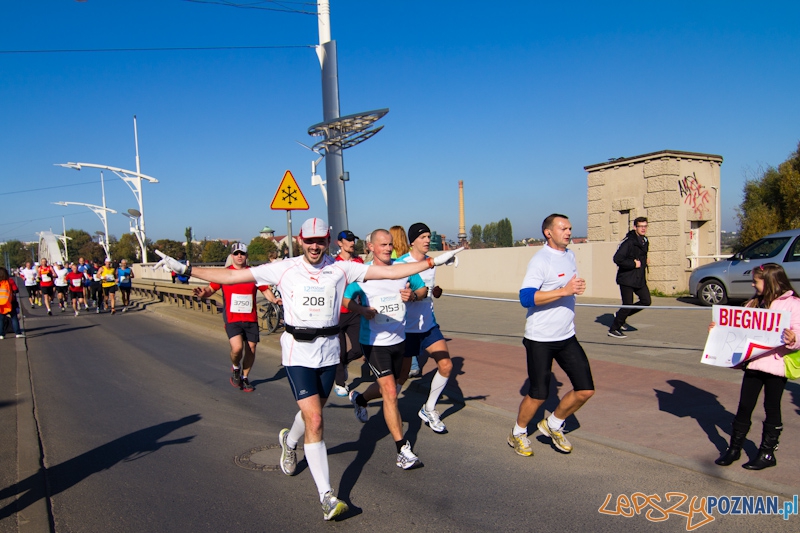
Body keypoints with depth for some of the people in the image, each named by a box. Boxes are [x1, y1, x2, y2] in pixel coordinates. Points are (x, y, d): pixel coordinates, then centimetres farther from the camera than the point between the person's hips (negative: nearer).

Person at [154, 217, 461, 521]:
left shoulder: (341, 269, -3)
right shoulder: (284, 269, -5)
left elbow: (391, 271, -5)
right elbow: (231, 276, -5)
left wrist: (433, 262, -9)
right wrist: (185, 270, -9)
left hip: (329, 352, 3)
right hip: (297, 353, -3)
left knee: (312, 413, 19)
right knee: (314, 420, -10)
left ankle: (289, 441, 55)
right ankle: (326, 497, 0)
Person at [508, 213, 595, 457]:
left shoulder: (570, 256, 10)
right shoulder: (540, 260, -16)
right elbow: (526, 298, -27)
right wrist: (564, 291, -30)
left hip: (567, 337, 7)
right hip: (540, 339, -7)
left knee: (585, 389, 3)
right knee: (538, 395, -1)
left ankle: (553, 424, 27)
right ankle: (518, 434, 25)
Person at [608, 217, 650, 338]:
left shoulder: (645, 241, 11)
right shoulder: (628, 241, -17)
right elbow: (617, 259, -25)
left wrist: (644, 261, 7)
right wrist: (634, 264, -19)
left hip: (639, 278, 8)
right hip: (627, 278, -8)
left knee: (646, 301, 4)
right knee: (627, 304, -5)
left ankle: (621, 316, 22)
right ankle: (614, 329, 9)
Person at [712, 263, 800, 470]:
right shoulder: (755, 303, 12)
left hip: (777, 365, -5)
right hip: (753, 363, 5)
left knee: (772, 408, 7)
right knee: (744, 406, 9)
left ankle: (767, 453, 20)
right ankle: (734, 448, 19)